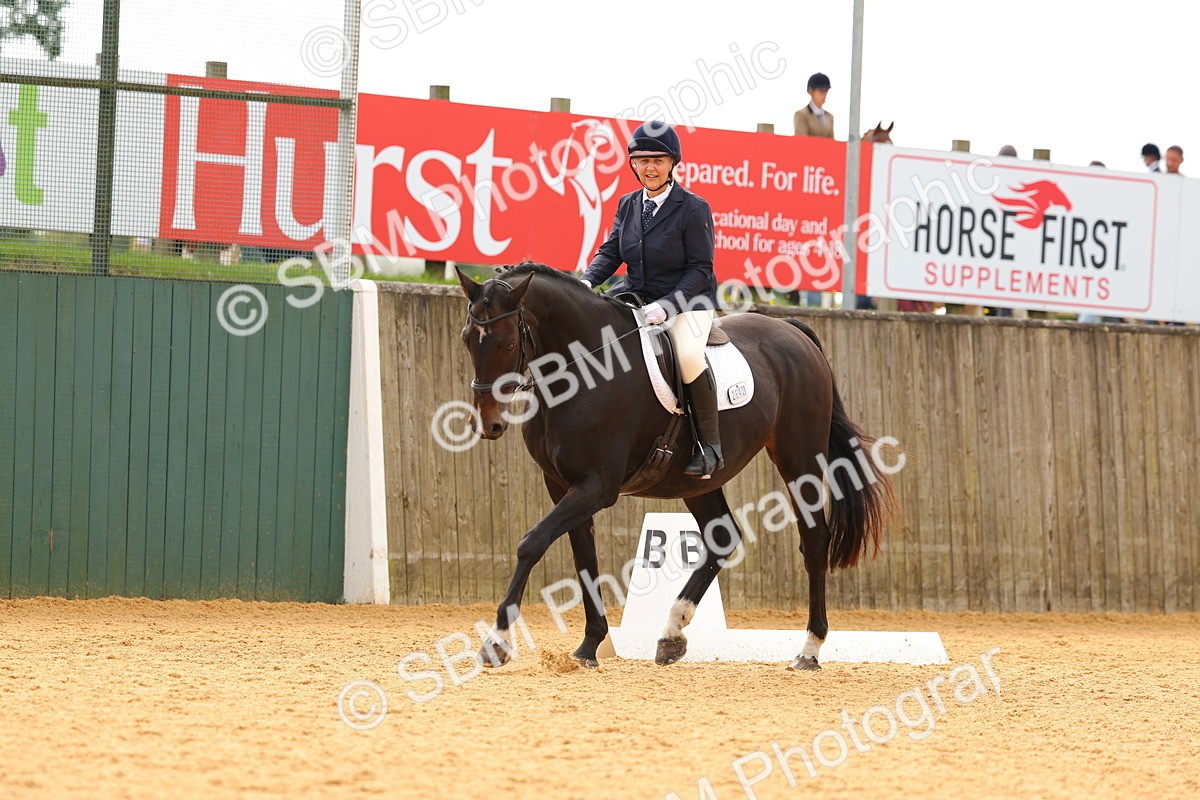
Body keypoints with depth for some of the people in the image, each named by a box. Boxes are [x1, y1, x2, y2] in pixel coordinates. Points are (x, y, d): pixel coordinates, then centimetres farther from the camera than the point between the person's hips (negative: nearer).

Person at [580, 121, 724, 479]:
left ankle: (710, 446, -21)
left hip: (687, 301, -6)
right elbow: (610, 251, 7)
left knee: (688, 355, -34)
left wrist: (666, 305, -24)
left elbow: (700, 269, -12)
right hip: (636, 298, 6)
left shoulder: (694, 208, -10)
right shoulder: (628, 205, 8)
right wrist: (587, 281, -14)